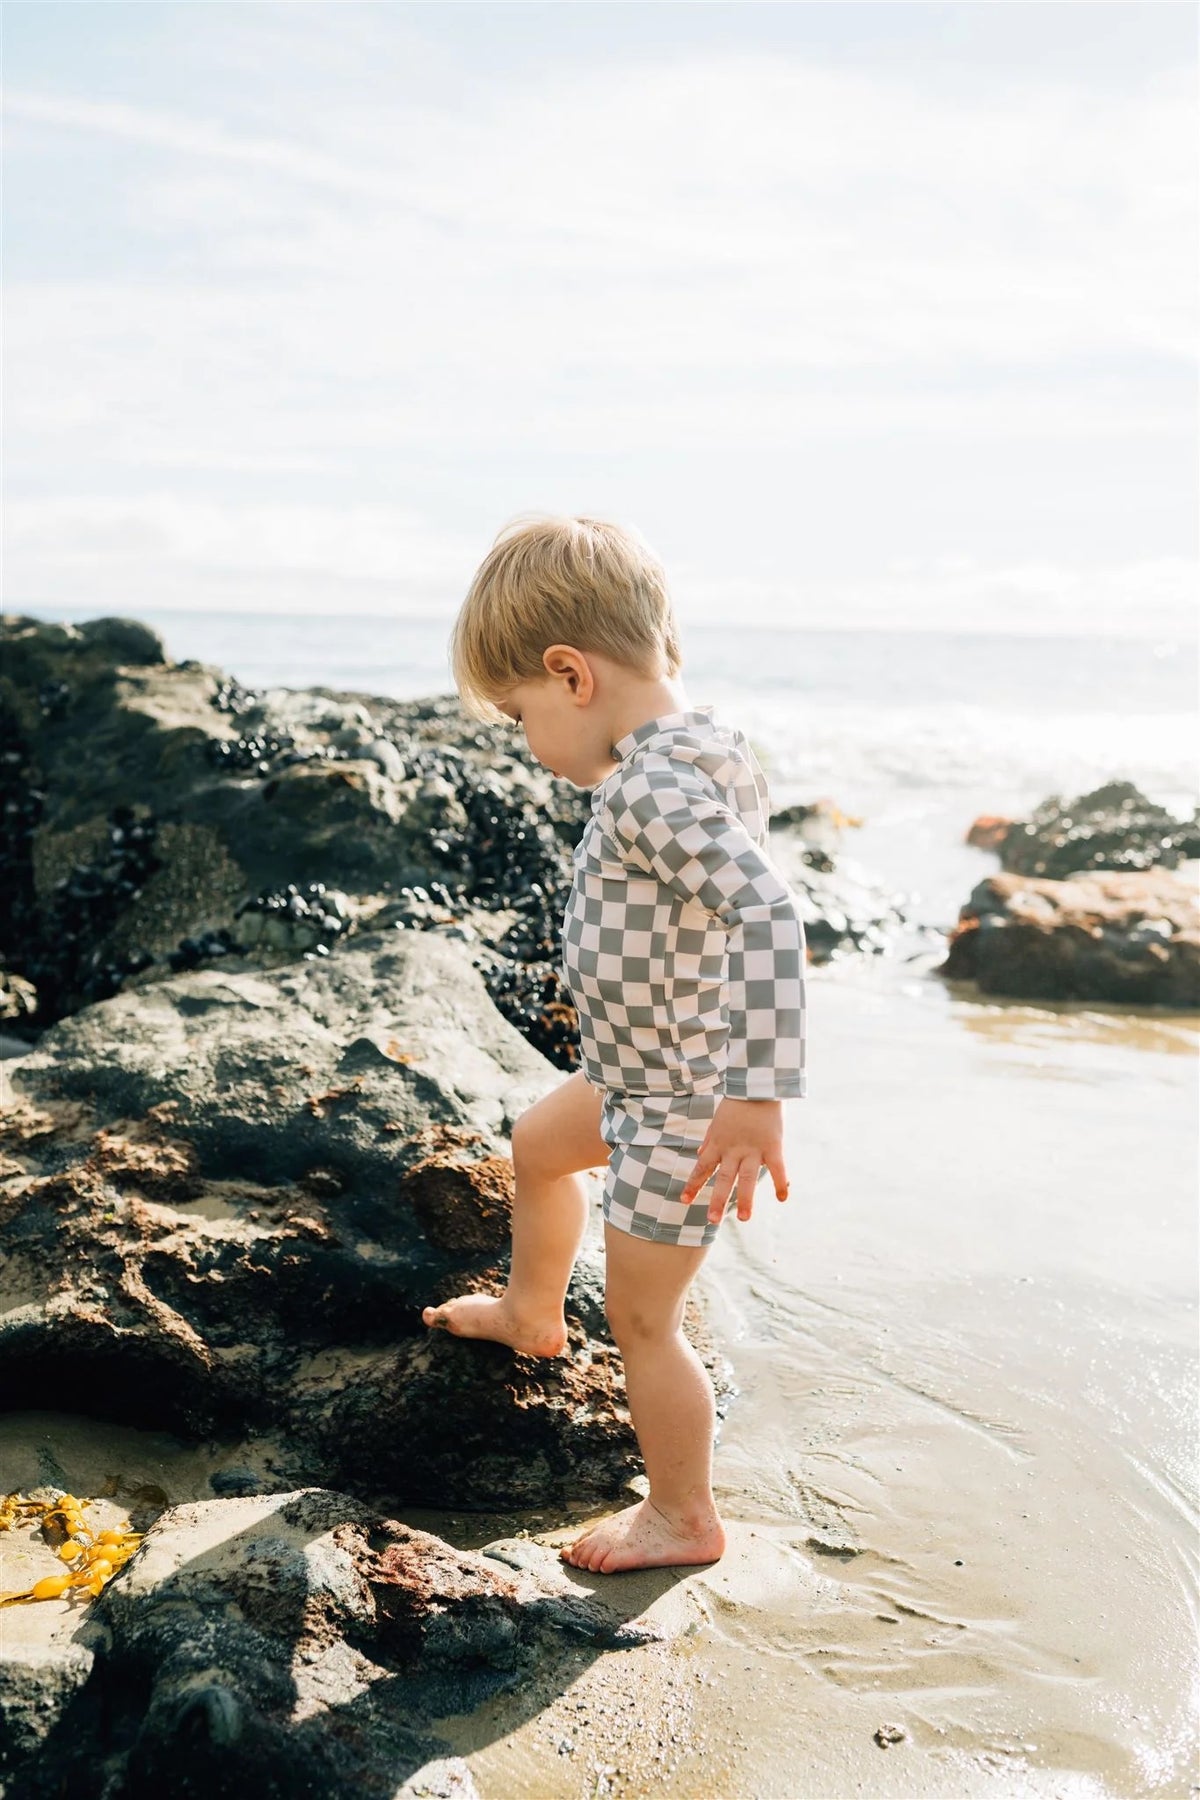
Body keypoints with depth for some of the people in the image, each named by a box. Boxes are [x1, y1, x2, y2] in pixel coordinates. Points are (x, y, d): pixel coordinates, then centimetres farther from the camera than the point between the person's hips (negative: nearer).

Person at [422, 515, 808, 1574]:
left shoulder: (657, 790, -32)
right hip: (640, 1074, 10)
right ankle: (531, 1316, 58)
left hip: (683, 1106, -10)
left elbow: (766, 910, -45)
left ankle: (684, 1520, 27)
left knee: (643, 1320, 6)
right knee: (538, 1146, 32)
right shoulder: (686, 754, -1)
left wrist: (760, 1098, -48)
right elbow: (752, 886, 16)